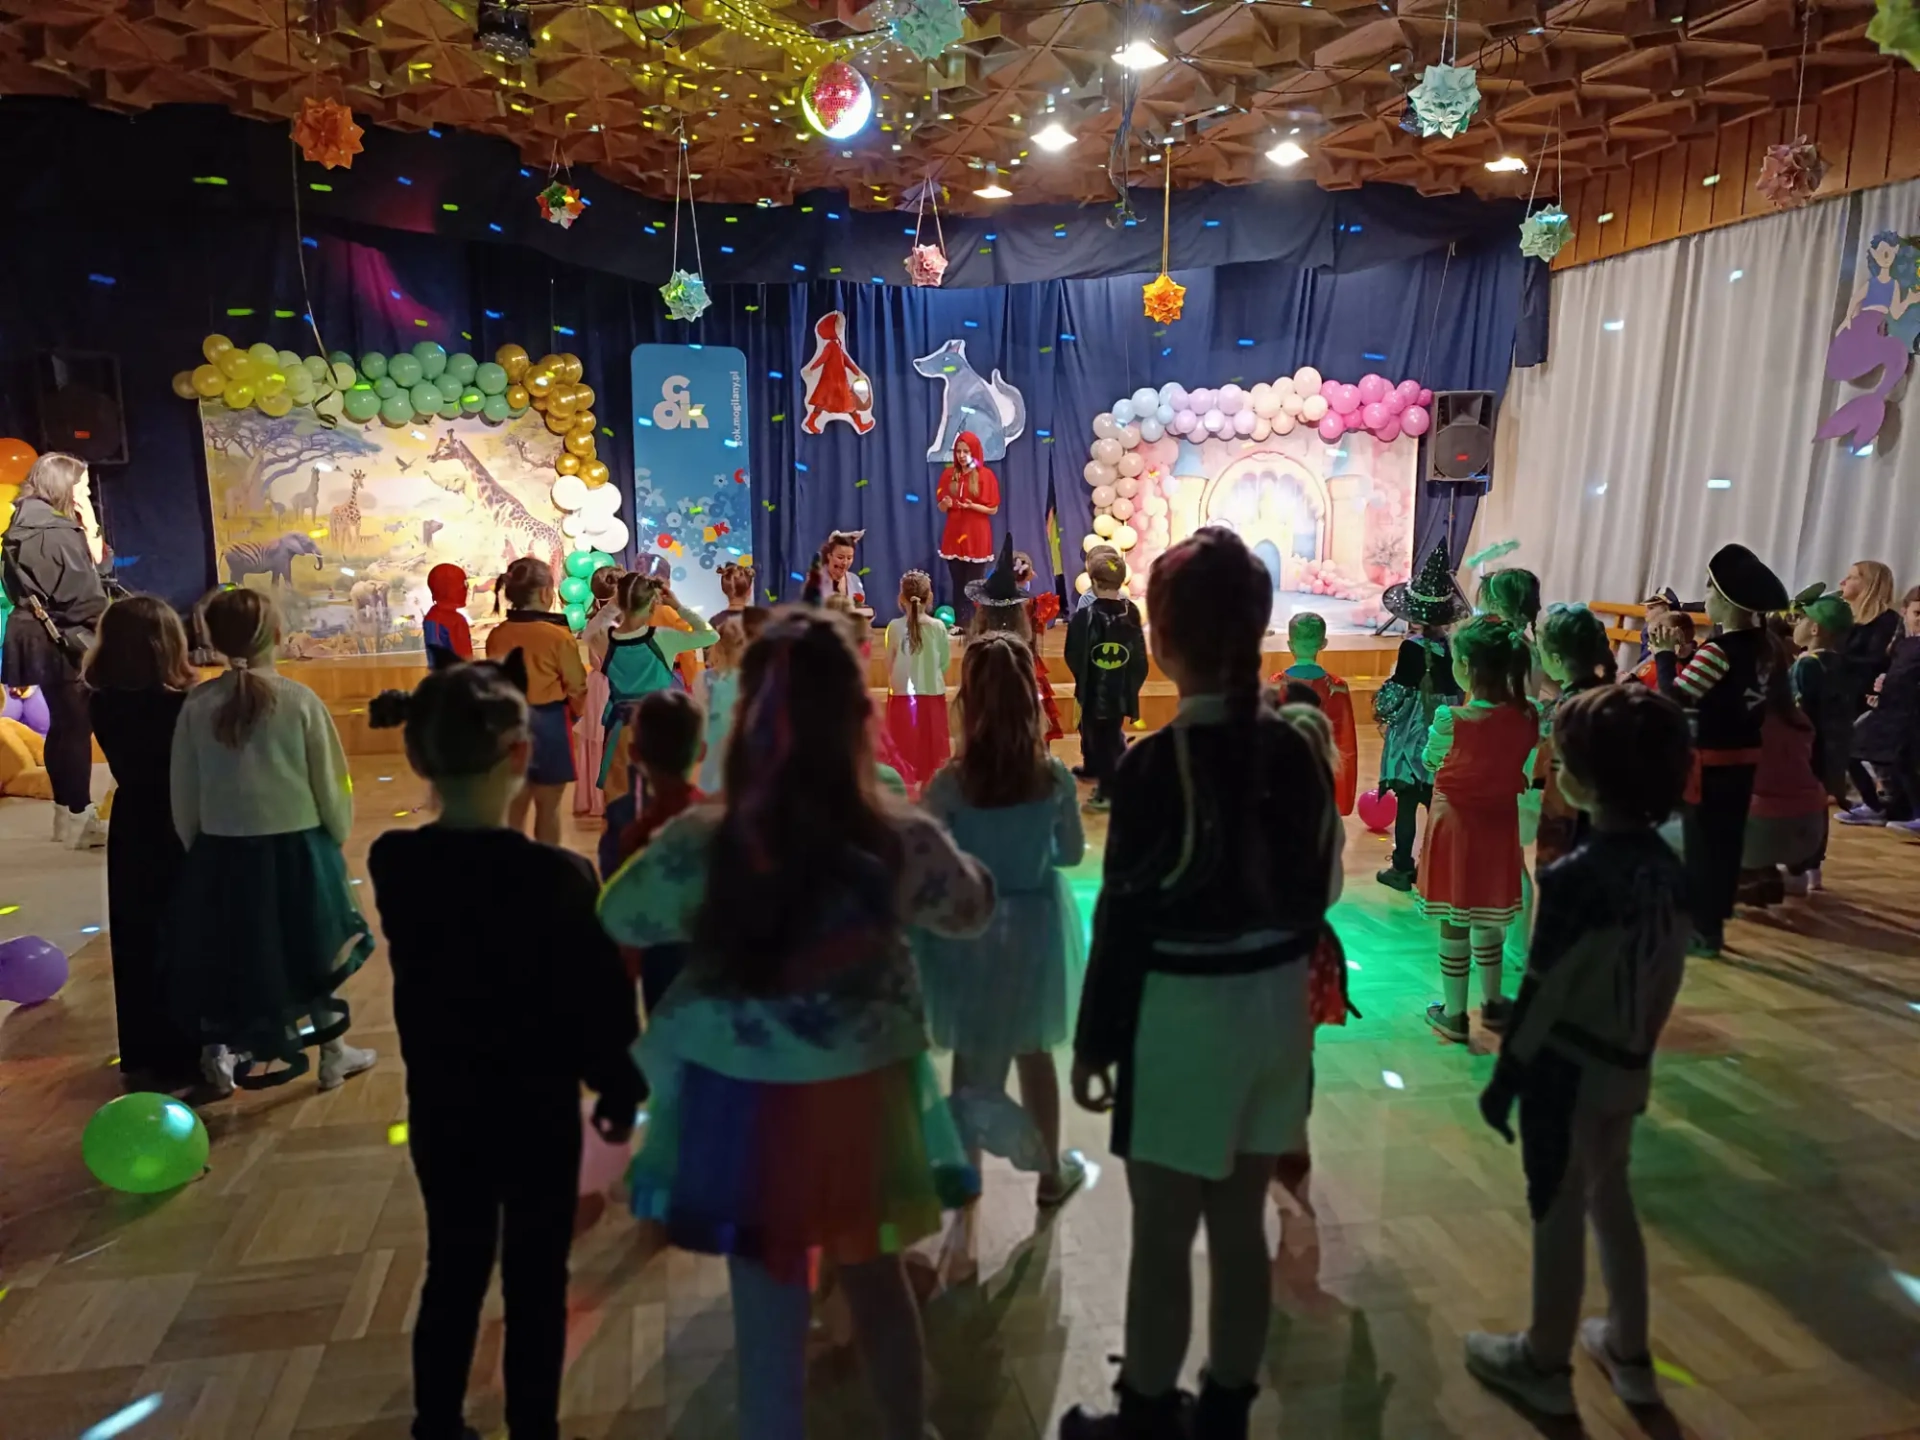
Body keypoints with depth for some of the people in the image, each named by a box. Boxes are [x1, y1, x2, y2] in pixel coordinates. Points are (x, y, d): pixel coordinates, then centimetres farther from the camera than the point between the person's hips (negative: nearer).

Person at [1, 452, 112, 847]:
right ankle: (79, 819, 3)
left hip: (43, 640, 10)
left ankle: (67, 812, 25)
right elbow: (86, 596, -20)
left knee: (62, 725, 16)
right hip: (66, 642, -10)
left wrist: (84, 541, 6)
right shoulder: (59, 534, -18)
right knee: (77, 727, -3)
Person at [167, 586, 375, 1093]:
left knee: (233, 956, 18)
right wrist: (337, 835, 10)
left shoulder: (197, 703, -5)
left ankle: (222, 1051, 21)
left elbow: (183, 793, 1)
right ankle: (334, 1054, 26)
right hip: (296, 848, -2)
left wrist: (198, 846, 15)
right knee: (315, 951, 14)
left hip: (221, 850, 2)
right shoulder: (299, 700, -13)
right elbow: (331, 782, -7)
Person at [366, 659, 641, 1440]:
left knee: (453, 1271, 22)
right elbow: (602, 1000, -15)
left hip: (439, 1105, 4)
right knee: (535, 1286, 14)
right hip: (536, 1111, -4)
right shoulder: (558, 876, -24)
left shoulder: (392, 862, -12)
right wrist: (619, 1089, -2)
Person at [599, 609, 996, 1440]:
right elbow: (972, 910, 3)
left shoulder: (696, 846, -20)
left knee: (767, 1303, 18)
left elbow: (619, 920, 1)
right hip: (861, 1095, 2)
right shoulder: (904, 845, -19)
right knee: (875, 1274, 26)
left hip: (745, 1102, -1)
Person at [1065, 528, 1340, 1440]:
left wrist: (1095, 1037, -4)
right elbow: (1317, 890, 7)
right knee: (1241, 1223, 19)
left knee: (1162, 1237, 11)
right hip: (1276, 1007, 6)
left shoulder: (1155, 764, -20)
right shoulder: (1298, 752, -1)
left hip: (1180, 1016, -6)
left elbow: (1125, 920, -15)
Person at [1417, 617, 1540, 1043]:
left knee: (1454, 922, 8)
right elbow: (1519, 764, 6)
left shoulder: (1451, 718, -21)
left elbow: (1430, 762, -3)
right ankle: (1492, 1003, 35)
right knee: (1488, 918, 21)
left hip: (1455, 823, -4)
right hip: (1499, 823, 4)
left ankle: (1453, 1014, 18)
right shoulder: (1527, 716, -8)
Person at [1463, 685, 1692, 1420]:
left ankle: (1545, 1363, 26)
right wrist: (1639, 1051, 19)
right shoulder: (1670, 870, -2)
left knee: (1558, 1212, 8)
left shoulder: (1573, 877, -25)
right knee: (1612, 1198, 23)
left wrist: (1503, 1078, -9)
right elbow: (1667, 981, 7)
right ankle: (1628, 1351, 38)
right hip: (1626, 1068, 7)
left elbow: (1541, 992, -20)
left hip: (1566, 1069, -7)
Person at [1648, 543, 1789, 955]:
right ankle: (1714, 920, 27)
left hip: (1712, 761, -8)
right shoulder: (1761, 644, 5)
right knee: (1728, 839, 16)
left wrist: (1665, 651, -11)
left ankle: (1703, 931, 8)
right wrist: (1688, 652, 7)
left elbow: (1674, 696, -23)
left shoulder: (1719, 651, -21)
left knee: (1702, 843, 1)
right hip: (1744, 756, 8)